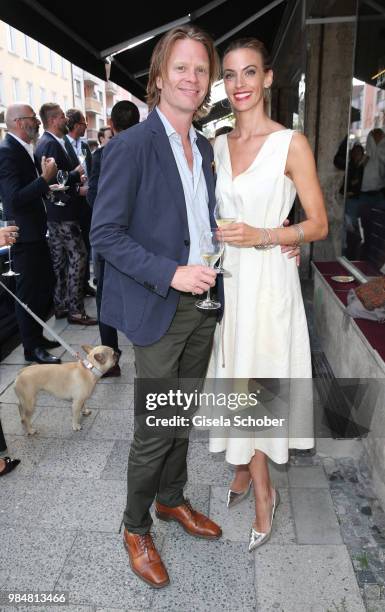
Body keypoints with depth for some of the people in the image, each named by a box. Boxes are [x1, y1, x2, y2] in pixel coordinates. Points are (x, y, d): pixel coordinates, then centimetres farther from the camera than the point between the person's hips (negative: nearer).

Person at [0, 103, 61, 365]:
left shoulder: (24, 149, 10)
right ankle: (32, 349, 15)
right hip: (24, 235, -9)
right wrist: (45, 178, -23)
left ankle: (37, 335, 33)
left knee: (46, 284, 17)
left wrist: (46, 187, 7)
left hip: (36, 231, 9)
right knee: (30, 292, 1)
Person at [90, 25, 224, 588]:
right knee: (155, 430, 3)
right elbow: (105, 233, -15)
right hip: (159, 310, -7)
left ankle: (171, 499, 42)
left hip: (202, 305, 7)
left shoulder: (204, 147, 11)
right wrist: (170, 273, -23)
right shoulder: (130, 146, -12)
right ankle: (136, 528, 28)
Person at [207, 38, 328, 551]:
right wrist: (213, 239, -2)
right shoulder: (217, 145, 9)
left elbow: (319, 224, -7)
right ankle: (245, 469, 35)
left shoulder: (292, 144, -7)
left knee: (251, 386, 1)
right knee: (235, 381, 13)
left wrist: (262, 236, -20)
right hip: (226, 277, 5)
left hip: (267, 280, -5)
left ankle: (261, 491, 24)